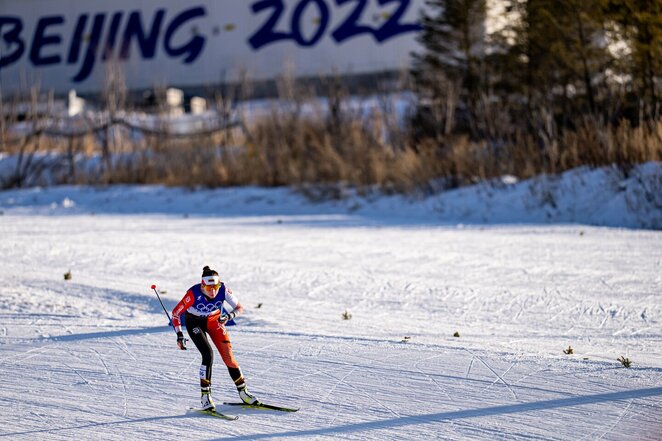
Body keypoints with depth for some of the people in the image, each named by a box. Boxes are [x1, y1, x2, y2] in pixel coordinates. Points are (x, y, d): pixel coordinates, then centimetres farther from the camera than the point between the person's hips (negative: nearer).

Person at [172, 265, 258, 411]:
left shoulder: (223, 289, -28)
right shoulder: (194, 294, -35)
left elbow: (239, 308, -18)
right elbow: (175, 313, -23)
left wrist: (228, 316, -37)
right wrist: (179, 334, -29)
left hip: (213, 320, 3)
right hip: (194, 322, -3)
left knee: (228, 355, -6)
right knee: (208, 355, -22)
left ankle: (242, 391, 11)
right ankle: (205, 396, -13)